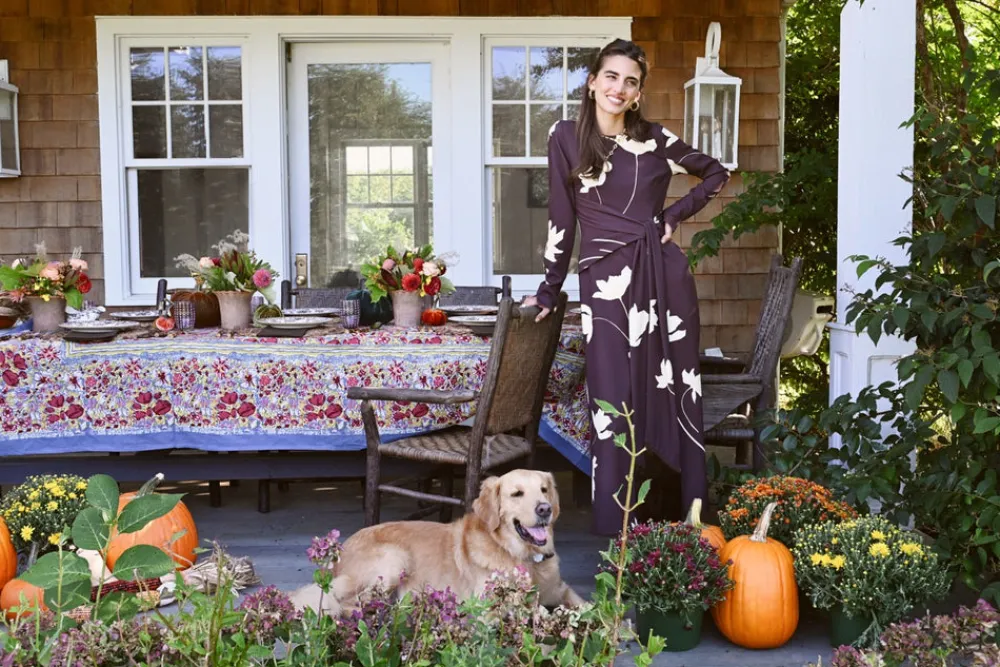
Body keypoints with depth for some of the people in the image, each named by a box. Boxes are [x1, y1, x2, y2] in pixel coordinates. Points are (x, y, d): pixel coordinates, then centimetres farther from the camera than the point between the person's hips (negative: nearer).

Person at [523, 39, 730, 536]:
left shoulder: (655, 139, 6)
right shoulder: (566, 137, 3)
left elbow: (717, 173, 19)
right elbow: (560, 219, 5)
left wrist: (675, 216, 7)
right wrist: (549, 290, 6)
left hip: (663, 275, 1)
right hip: (605, 281, -1)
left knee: (673, 393, 5)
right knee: (613, 400, 0)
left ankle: (688, 514, 16)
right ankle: (614, 524, 7)